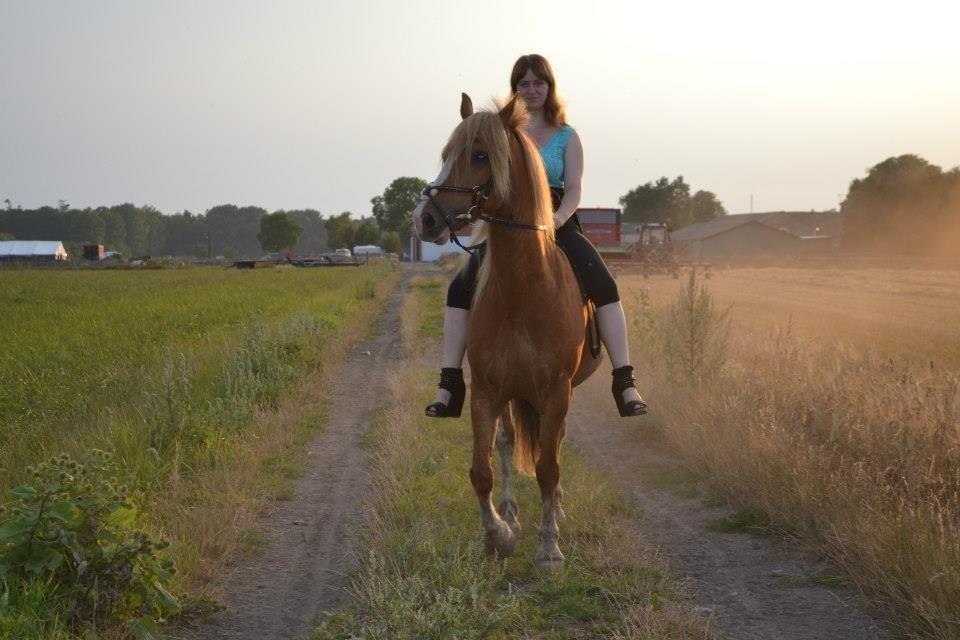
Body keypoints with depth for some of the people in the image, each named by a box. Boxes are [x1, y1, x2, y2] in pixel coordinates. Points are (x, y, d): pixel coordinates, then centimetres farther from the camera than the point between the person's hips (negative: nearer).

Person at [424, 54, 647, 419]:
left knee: (604, 287, -23)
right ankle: (450, 383, -14)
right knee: (460, 289, -19)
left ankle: (624, 382, -23)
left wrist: (557, 219, -22)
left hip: (558, 226, -1)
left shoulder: (566, 137, 9)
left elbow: (573, 191, -1)